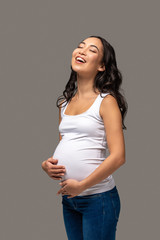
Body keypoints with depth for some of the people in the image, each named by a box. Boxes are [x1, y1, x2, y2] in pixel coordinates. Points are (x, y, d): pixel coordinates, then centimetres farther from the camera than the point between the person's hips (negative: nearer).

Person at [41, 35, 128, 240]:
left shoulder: (106, 101, -9)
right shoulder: (65, 102, 10)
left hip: (98, 198, -6)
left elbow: (118, 156, -16)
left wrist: (81, 185, -15)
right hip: (68, 198, 6)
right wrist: (47, 163, -1)